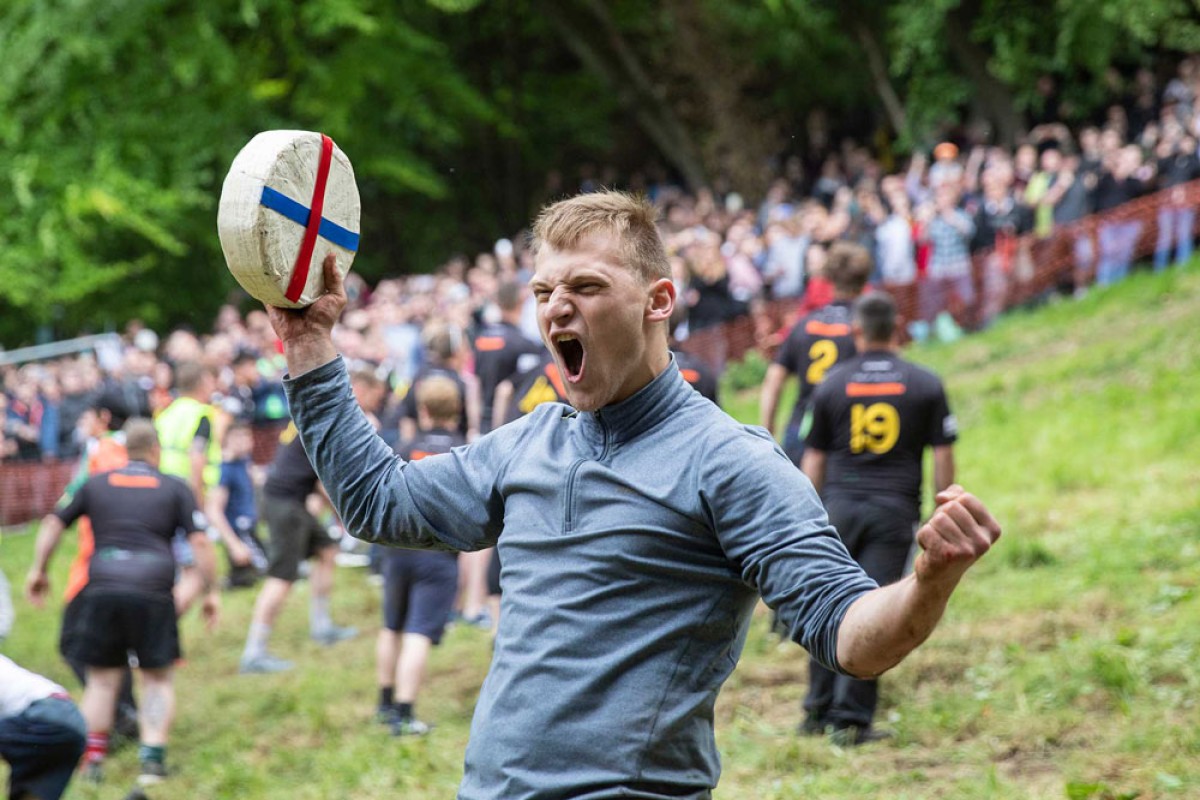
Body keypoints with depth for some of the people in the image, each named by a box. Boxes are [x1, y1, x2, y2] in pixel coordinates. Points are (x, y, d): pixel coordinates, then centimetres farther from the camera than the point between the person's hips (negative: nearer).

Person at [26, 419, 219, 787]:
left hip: (101, 588, 2)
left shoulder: (96, 484, 17)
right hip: (153, 590, -2)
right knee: (158, 679, 11)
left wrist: (38, 570, 30)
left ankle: (92, 757, 9)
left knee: (102, 678, 14)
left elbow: (53, 524, 19)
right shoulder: (175, 488, 10)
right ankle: (153, 756, -1)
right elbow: (199, 542, 2)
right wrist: (212, 591, 10)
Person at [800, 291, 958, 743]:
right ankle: (851, 718, -4)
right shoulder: (924, 385, 3)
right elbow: (942, 456, 2)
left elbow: (814, 459, 9)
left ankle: (818, 709, 15)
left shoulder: (832, 386, 6)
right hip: (895, 511, -1)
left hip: (840, 506, 1)